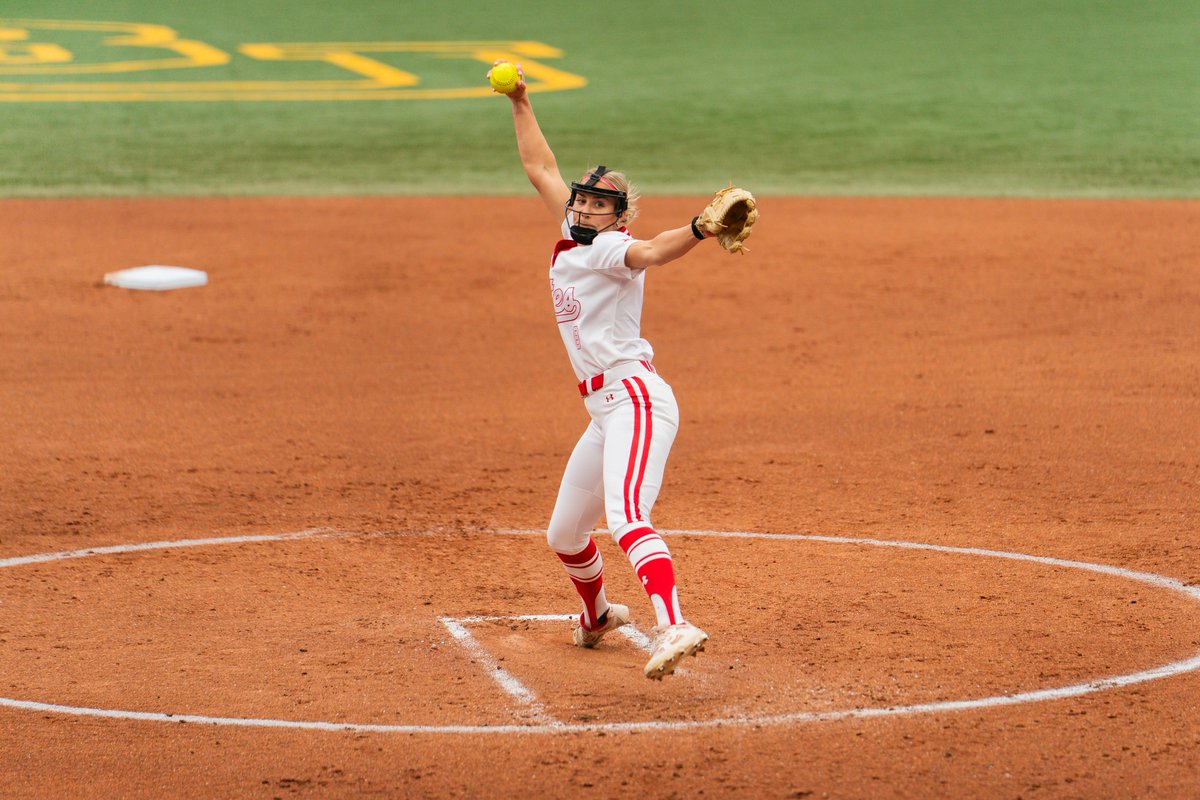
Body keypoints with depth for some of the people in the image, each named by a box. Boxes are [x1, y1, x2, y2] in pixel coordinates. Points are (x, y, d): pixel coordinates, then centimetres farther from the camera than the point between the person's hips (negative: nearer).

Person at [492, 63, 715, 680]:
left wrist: (699, 230, -48)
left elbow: (654, 252, -29)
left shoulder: (611, 250, -7)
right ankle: (596, 615, 48)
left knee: (625, 517, -32)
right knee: (564, 535, 21)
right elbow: (541, 170, 27)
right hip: (606, 412, 9)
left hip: (635, 397, -9)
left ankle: (673, 627, -48)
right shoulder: (571, 239, 16)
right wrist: (519, 103, 30)